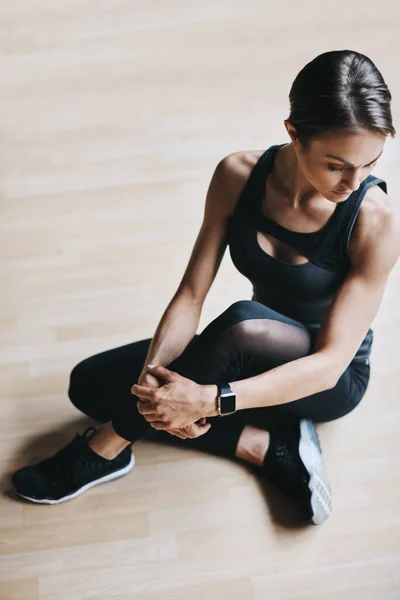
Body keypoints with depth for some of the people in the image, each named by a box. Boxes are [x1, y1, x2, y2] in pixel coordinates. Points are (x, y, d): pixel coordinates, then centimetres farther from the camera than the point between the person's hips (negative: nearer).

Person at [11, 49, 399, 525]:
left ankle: (107, 448, -18)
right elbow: (191, 294, -13)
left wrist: (209, 400, -39)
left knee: (244, 324, -38)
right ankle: (268, 447, -13)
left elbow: (331, 361, -29)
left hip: (329, 383, -4)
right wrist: (153, 374, -32)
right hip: (254, 355, 5)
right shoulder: (239, 176, -16)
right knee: (89, 384, -6)